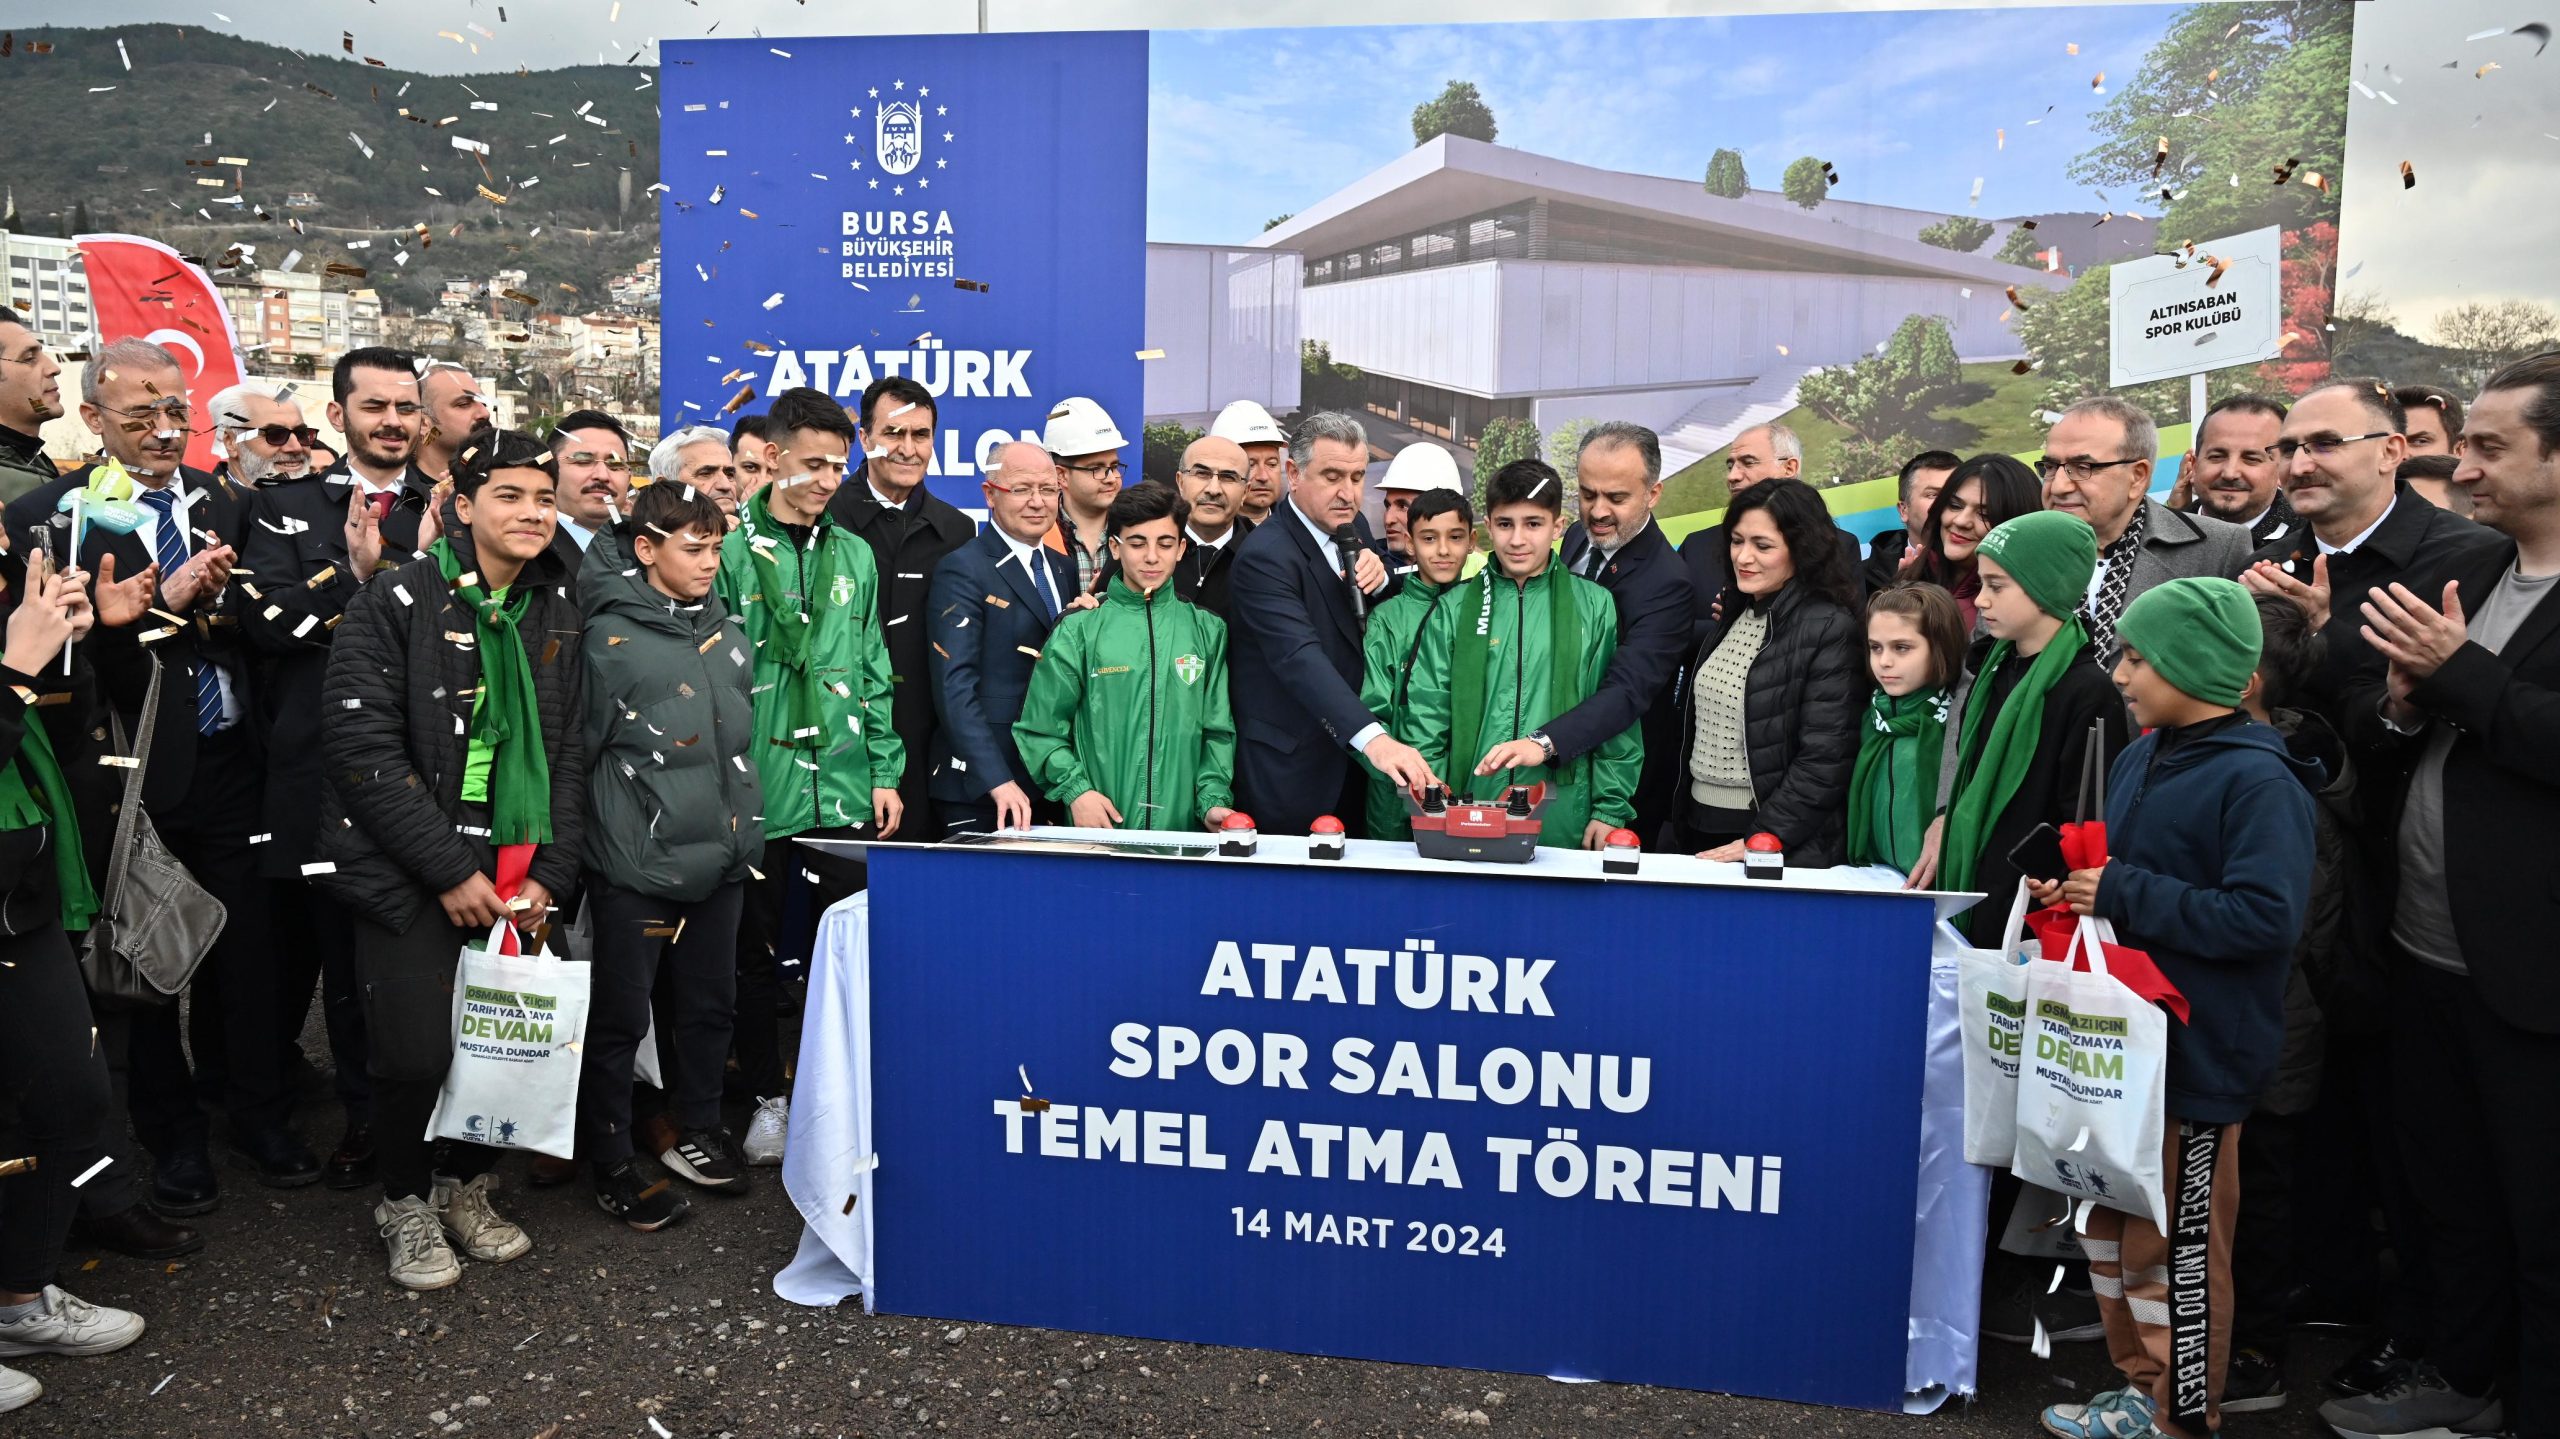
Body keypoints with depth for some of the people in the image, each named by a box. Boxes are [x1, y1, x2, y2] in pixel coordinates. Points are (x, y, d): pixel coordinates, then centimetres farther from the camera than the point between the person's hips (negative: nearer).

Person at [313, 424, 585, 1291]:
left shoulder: (558, 612, 8)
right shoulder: (397, 603, -7)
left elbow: (569, 753, 10)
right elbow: (363, 747, -12)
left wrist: (551, 872, 0)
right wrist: (448, 870, -14)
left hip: (516, 872, 4)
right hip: (411, 874, -4)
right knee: (418, 1051, -5)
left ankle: (467, 1187, 29)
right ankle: (407, 1206, 21)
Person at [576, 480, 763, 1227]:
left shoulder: (727, 631, 10)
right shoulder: (610, 640, -9)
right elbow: (576, 753, -6)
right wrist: (588, 838, -4)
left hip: (718, 856, 6)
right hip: (636, 860, -6)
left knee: (710, 1002, 15)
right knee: (620, 1015, 3)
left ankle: (697, 1133, 33)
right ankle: (610, 1163, 18)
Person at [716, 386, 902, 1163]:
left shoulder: (853, 555, 11)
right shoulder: (731, 551, -2)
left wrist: (885, 769, 7)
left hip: (844, 787, 3)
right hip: (757, 790, -3)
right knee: (756, 951, 9)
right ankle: (768, 1099, 23)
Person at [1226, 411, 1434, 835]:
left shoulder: (1354, 530, 7)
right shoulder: (1264, 556, -19)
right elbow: (1301, 659, -32)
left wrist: (1379, 574, -7)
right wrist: (1373, 737, -45)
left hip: (1349, 762, 7)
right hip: (1289, 772, -7)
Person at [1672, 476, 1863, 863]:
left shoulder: (1830, 630, -13)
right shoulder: (1732, 611, 8)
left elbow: (1824, 762, -17)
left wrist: (1760, 841, -20)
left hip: (1784, 847, -6)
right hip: (1698, 824, 6)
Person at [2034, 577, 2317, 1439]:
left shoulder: (2258, 782, -17)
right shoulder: (2139, 760, 8)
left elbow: (2265, 916, -26)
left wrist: (2123, 895, -23)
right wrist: (2074, 890, 0)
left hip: (2199, 1052, -8)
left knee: (2177, 1241, 4)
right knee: (2109, 1220, 17)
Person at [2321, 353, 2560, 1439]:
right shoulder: (2461, 578, 11)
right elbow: (2363, 723, 12)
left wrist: (2459, 673, -22)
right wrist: (2399, 700, -8)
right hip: (2427, 948, 8)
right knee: (2447, 1184, 22)